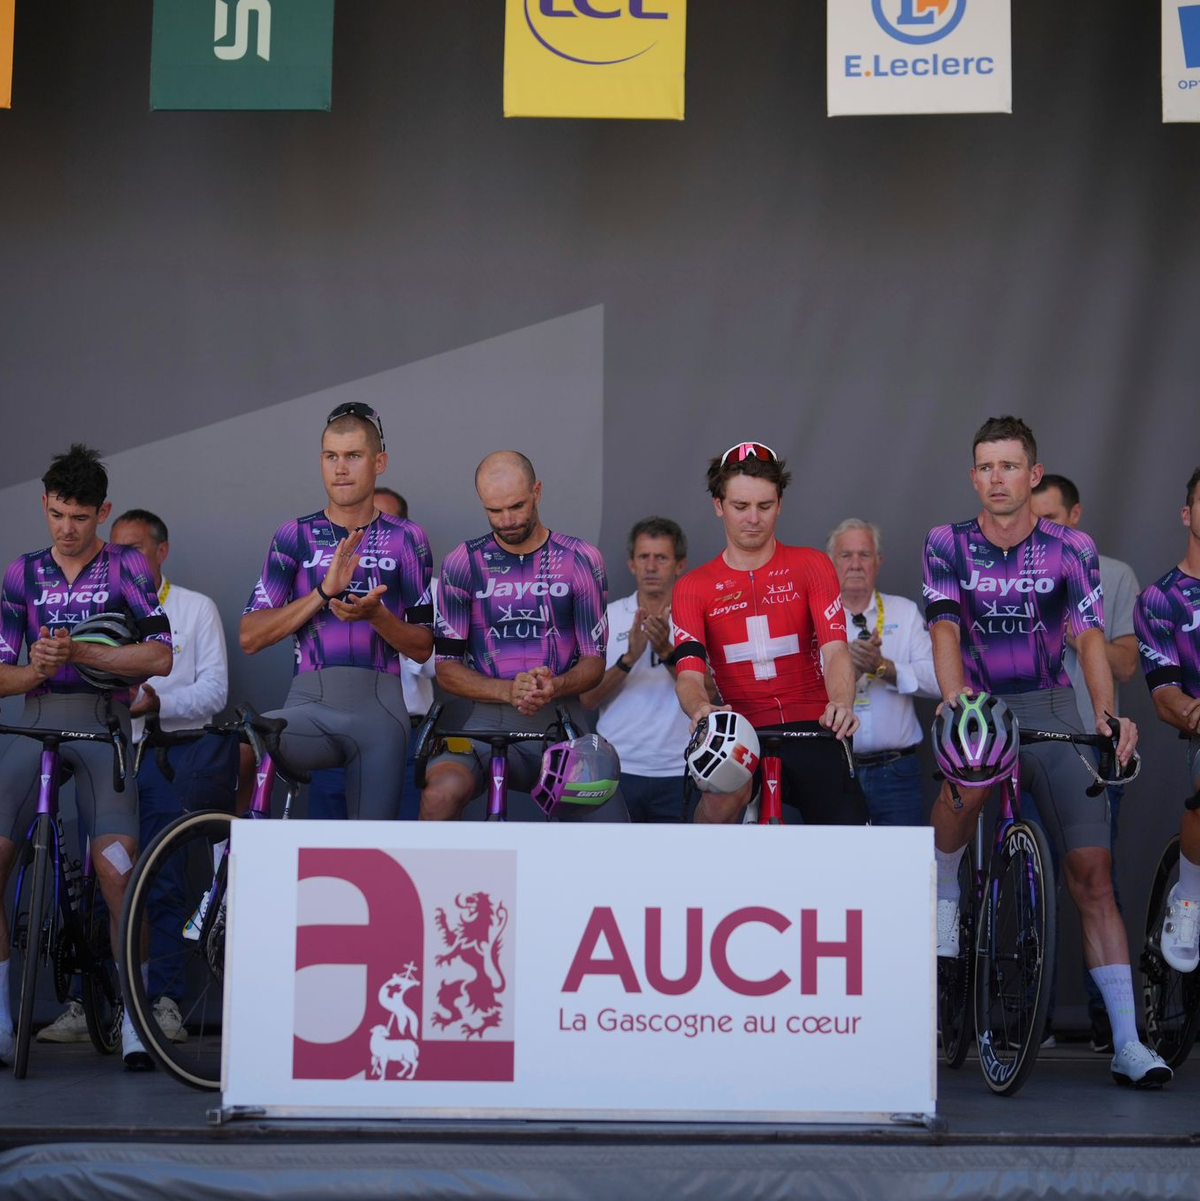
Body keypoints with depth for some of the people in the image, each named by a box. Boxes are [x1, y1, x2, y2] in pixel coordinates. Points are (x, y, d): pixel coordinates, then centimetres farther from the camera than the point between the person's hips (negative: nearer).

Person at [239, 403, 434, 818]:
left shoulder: (406, 539, 10)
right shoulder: (295, 536, 10)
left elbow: (422, 648, 8)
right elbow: (250, 637, 2)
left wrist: (374, 613, -12)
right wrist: (323, 592, -10)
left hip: (378, 709, 1)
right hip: (309, 703, 0)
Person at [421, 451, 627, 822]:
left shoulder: (581, 561, 6)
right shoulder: (463, 564, 5)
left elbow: (594, 660, 7)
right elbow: (447, 668, 4)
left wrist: (553, 687, -16)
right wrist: (509, 691, -15)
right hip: (490, 719, -1)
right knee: (441, 792, -33)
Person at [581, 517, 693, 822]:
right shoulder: (608, 617, 8)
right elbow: (587, 699, 0)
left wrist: (667, 651, -23)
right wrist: (629, 658, -16)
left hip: (678, 773, 0)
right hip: (617, 769, 1)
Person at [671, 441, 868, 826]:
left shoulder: (810, 566, 7)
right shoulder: (692, 588, 7)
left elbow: (835, 649, -7)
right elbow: (689, 673, -6)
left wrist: (841, 704, -29)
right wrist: (701, 708, -31)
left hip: (811, 729, 0)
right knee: (724, 796, -34)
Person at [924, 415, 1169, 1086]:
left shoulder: (1071, 548, -2)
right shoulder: (948, 546, -1)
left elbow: (1090, 637, -13)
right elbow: (946, 630, -14)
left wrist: (1110, 713, -32)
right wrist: (955, 695, -35)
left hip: (1052, 710, 0)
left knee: (1093, 872, -7)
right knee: (971, 778, -36)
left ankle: (1128, 1042, -7)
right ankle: (944, 893, -7)